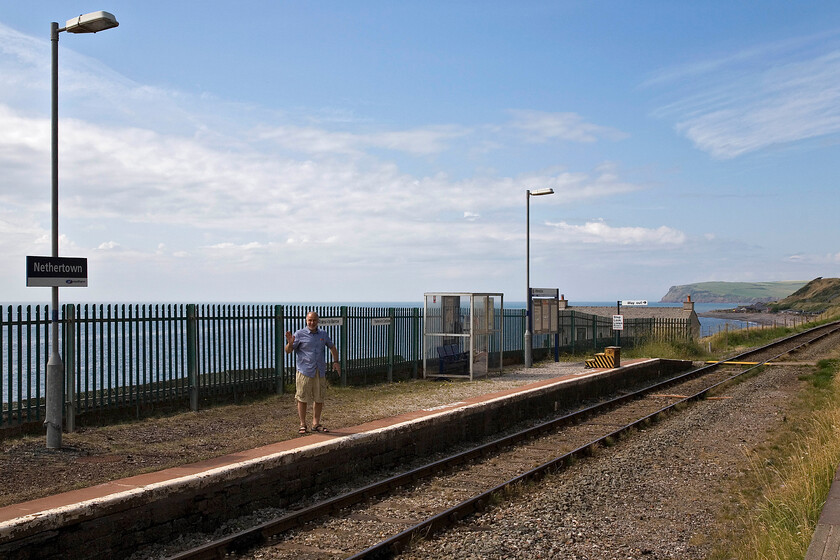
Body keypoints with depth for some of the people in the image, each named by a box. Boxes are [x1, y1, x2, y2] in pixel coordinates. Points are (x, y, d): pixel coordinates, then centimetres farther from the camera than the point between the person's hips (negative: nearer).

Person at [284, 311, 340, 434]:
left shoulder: (323, 334, 11)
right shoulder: (300, 334, -2)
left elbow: (332, 347, 25)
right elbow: (288, 351, -3)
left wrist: (335, 361, 13)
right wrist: (290, 343, -24)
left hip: (320, 372, 4)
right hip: (304, 372, -4)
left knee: (319, 399, 8)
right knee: (302, 399, -1)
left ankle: (316, 424, 19)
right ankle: (302, 424, 11)